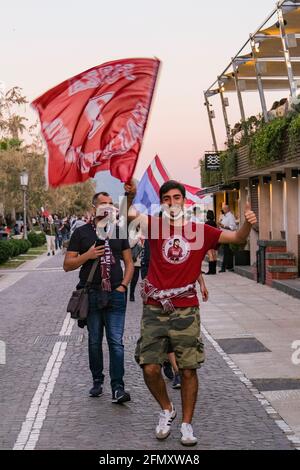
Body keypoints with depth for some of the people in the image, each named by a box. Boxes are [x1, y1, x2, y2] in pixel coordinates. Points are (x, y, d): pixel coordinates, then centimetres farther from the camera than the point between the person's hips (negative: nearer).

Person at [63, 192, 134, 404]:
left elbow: (129, 263, 14)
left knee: (116, 342, -7)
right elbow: (67, 265, 3)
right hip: (91, 295, 0)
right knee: (95, 341, 9)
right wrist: (88, 255, -13)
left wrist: (123, 285, -1)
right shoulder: (82, 233, 5)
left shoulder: (119, 231, 11)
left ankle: (118, 388, -8)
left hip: (115, 295, 0)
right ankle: (97, 381, 23)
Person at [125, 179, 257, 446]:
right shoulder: (155, 225, 4)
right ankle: (167, 409, 24)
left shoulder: (200, 230, 4)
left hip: (186, 311, 0)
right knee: (150, 368, -4)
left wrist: (248, 224, -15)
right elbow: (130, 215, -9)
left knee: (188, 370, 2)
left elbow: (237, 238, 5)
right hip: (155, 310, 0)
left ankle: (187, 424, 19)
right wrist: (131, 196, -29)